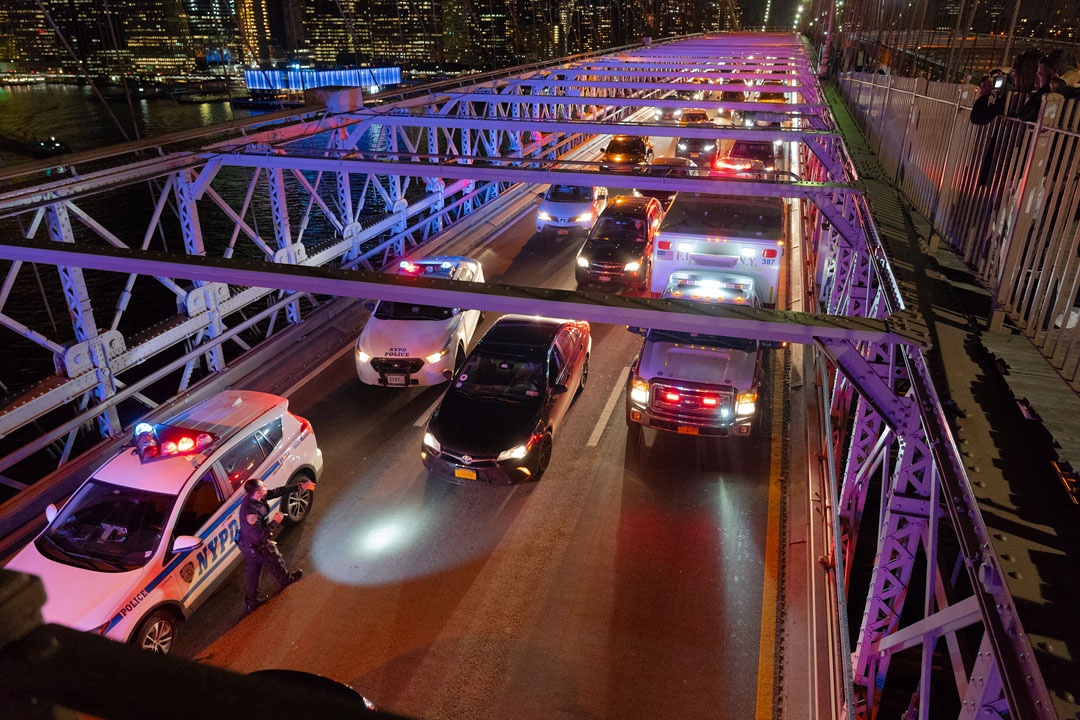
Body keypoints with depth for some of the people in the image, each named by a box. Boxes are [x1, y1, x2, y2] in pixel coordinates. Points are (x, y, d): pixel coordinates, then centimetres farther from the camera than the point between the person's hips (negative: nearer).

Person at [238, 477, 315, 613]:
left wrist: (300, 486, -3)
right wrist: (275, 522, -25)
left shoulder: (253, 497, -15)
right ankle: (286, 580, 52)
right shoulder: (251, 513, -41)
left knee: (252, 573, 23)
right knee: (276, 563, 23)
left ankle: (251, 602, 41)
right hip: (258, 548, -7)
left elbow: (277, 492, -6)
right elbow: (258, 536, -32)